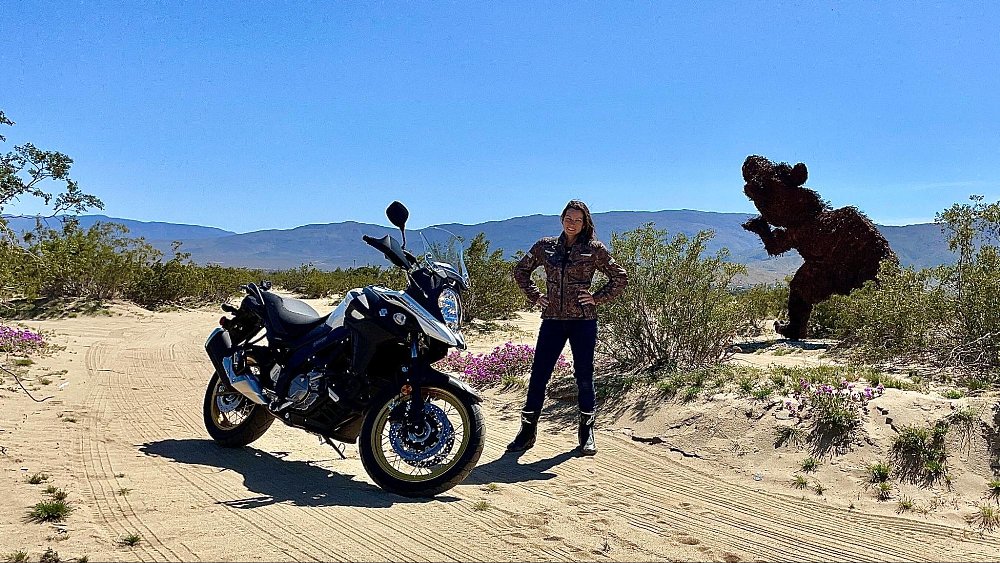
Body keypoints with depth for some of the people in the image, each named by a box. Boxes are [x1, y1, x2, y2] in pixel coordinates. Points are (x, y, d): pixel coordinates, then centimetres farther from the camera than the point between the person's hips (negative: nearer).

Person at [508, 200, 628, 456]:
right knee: (538, 375, 2)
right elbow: (521, 270, 21)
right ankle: (528, 430, 14)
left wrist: (598, 298, -2)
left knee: (584, 377, 4)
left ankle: (587, 433, 18)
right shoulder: (545, 246, 8)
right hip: (552, 320, 2)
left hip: (583, 321, -2)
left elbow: (620, 277, 8)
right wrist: (534, 295, 9)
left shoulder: (594, 249, 1)